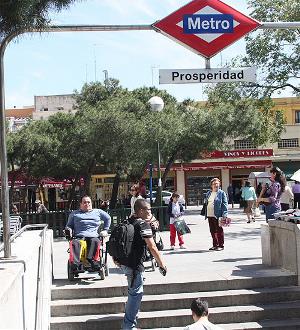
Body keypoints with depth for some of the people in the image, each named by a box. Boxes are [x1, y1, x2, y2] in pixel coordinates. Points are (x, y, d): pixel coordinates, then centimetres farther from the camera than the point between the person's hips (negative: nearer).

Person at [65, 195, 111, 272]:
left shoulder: (98, 212, 28)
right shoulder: (74, 214, 28)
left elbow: (108, 218, 36)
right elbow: (69, 225, 28)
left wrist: (105, 230, 23)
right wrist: (68, 229, 3)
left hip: (93, 236, 0)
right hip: (79, 237, 0)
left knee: (95, 241, -37)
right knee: (74, 243, -36)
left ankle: (91, 259, -55)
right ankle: (76, 264, -53)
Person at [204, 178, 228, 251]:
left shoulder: (221, 193, -4)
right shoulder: (208, 193, 14)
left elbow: (225, 204, -8)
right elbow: (206, 203, 19)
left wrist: (224, 214, -16)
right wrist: (205, 214, 14)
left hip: (217, 215, -6)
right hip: (210, 215, 6)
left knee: (219, 231, 1)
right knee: (212, 231, 11)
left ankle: (221, 245, 9)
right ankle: (215, 245, 21)